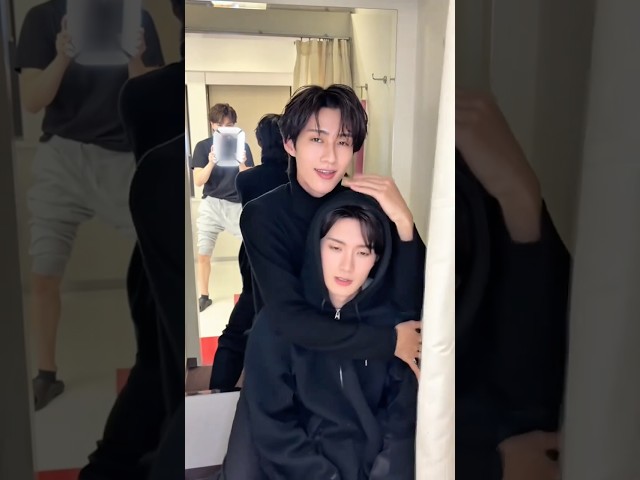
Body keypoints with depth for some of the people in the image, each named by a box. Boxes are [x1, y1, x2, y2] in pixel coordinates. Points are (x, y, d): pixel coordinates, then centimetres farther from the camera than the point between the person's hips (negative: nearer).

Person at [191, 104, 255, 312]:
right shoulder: (203, 146, 1)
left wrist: (242, 164, -22)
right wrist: (211, 163, -24)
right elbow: (198, 181, -6)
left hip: (237, 205, 0)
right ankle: (204, 296, 20)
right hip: (210, 205, 0)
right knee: (203, 254, 2)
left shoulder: (242, 146, 1)